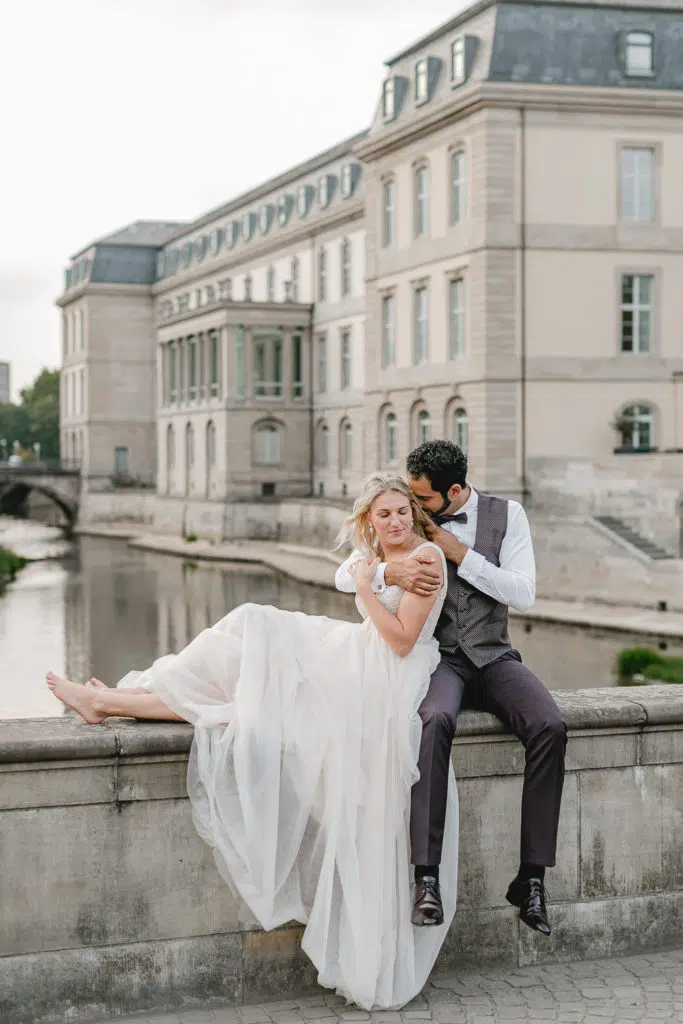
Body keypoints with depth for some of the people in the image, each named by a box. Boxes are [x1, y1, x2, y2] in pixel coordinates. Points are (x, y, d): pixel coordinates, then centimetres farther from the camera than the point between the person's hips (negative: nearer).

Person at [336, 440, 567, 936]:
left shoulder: (506, 514, 3)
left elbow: (524, 594, -7)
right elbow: (345, 575, -4)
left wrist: (460, 554, -14)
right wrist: (392, 572, -25)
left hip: (493, 654, 1)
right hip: (436, 656, -1)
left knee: (550, 727, -28)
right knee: (436, 721, -37)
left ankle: (531, 876, -19)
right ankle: (427, 877, -37)